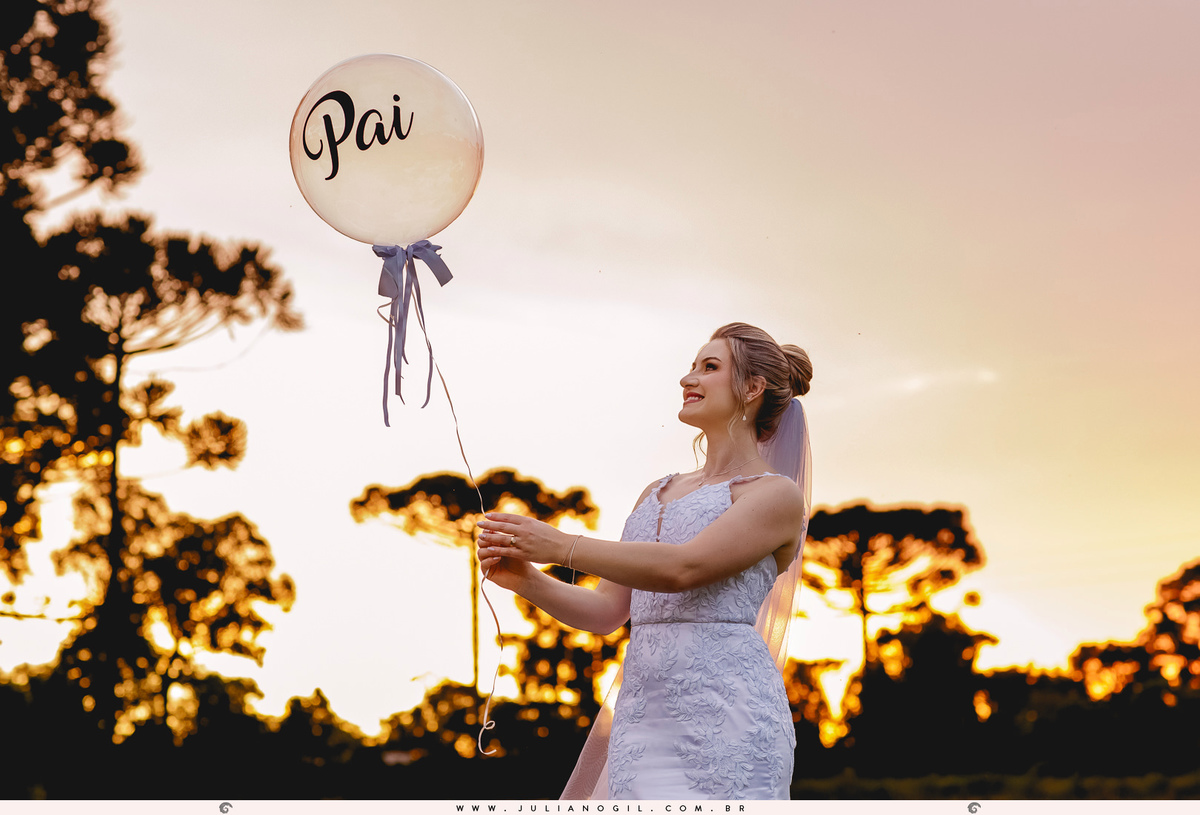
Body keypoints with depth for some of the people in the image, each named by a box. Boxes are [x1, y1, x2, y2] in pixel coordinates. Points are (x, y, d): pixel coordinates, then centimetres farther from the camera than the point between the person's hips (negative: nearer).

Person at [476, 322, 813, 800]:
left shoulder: (778, 494, 1)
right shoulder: (656, 495, 23)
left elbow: (683, 568, -14)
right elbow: (606, 611, 19)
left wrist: (562, 547, -13)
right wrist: (526, 580, 2)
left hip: (726, 717, -6)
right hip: (640, 717, 6)